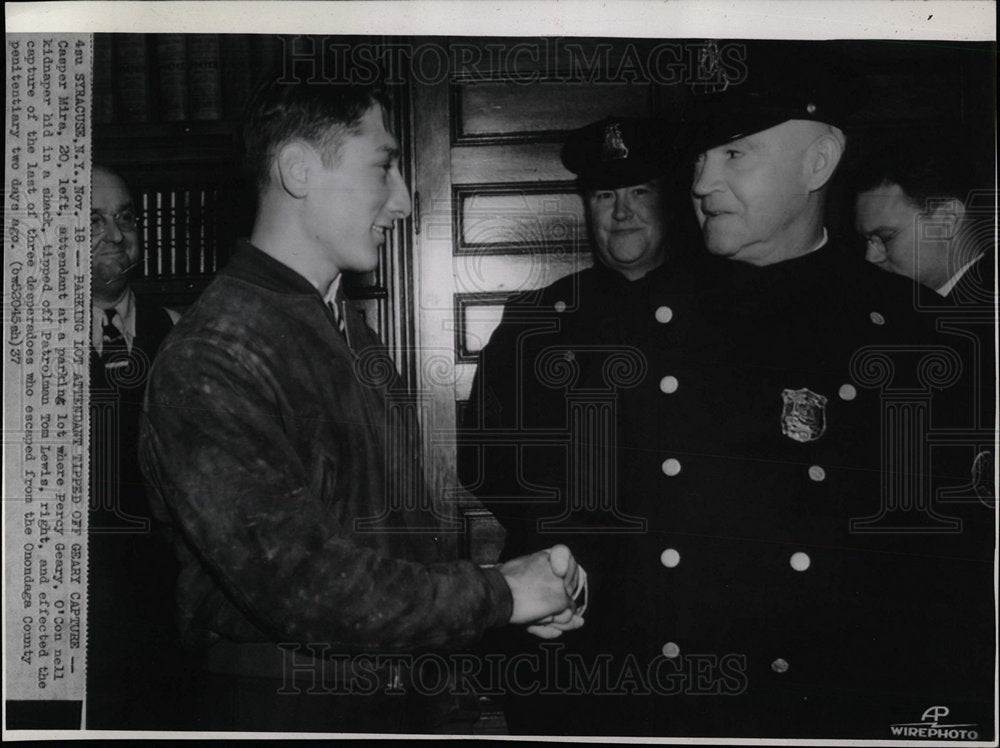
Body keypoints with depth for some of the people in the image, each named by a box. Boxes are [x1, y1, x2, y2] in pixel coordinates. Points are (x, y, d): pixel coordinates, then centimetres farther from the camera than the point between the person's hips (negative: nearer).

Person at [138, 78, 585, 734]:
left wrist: (512, 593, -4)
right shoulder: (211, 360, -20)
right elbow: (296, 580, -25)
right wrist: (497, 596, -18)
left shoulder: (355, 335, 12)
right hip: (283, 703, -8)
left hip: (399, 693, 8)